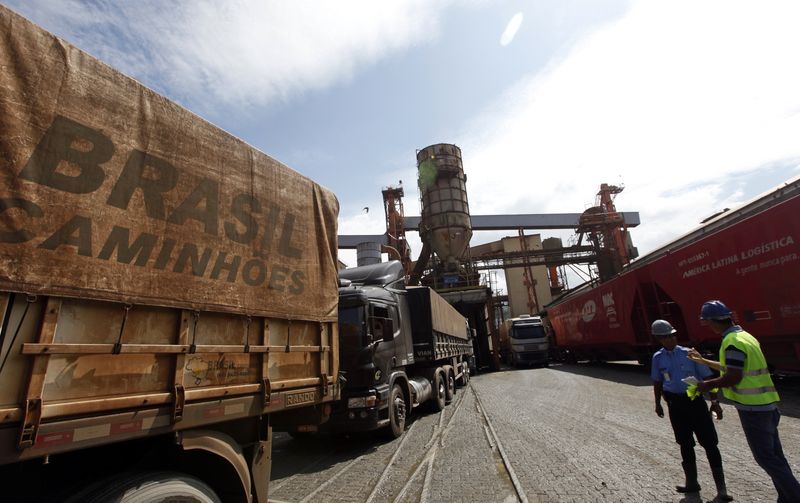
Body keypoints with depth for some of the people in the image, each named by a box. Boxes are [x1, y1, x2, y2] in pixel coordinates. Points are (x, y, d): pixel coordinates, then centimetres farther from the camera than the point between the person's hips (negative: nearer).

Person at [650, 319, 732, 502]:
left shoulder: (688, 354, -8)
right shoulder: (658, 357, 0)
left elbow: (707, 377, -6)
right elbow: (657, 382, 11)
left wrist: (715, 401, -15)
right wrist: (658, 404, 15)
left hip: (695, 401, -3)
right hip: (675, 404, 3)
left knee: (709, 442, -3)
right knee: (685, 444, 14)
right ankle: (692, 483, 28)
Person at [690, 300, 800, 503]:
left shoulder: (732, 342, -21)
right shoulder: (745, 336, 10)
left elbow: (733, 377, -23)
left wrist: (708, 385, -8)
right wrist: (703, 361, 27)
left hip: (752, 407, -10)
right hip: (765, 404, 10)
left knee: (765, 458, 2)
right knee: (775, 456, 16)